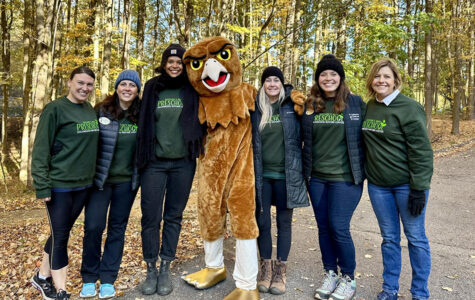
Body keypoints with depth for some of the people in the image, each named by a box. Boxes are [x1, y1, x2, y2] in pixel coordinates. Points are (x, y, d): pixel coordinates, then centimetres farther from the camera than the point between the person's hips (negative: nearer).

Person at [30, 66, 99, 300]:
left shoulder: (91, 111, 9)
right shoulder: (55, 109, -10)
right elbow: (41, 149, -12)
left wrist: (94, 176, 14)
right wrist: (42, 186, -15)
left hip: (84, 184, 6)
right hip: (59, 185, -6)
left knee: (62, 233, 16)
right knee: (60, 236, 2)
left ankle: (42, 277, 35)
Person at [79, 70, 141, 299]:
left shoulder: (141, 115, 1)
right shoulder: (101, 111, -5)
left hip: (127, 181, 2)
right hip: (100, 178, -2)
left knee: (117, 228, 8)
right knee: (93, 226, -3)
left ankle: (107, 279, 21)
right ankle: (89, 278, 19)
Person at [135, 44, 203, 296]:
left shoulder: (191, 91, 5)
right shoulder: (152, 88, 7)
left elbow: (200, 121, 9)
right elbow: (143, 122, 9)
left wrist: (197, 152, -1)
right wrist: (141, 157, 7)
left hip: (182, 164, 0)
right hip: (154, 163, 1)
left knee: (174, 217, 7)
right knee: (150, 217, 1)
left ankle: (165, 270, 20)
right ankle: (151, 270, 17)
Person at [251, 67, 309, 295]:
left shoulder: (292, 105, 1)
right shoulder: (255, 108, 4)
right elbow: (249, 140, 10)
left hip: (286, 174, -1)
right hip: (261, 174, 1)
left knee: (284, 221, 7)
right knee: (262, 221, 7)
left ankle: (281, 269, 22)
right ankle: (266, 266, 24)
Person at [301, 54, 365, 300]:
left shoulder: (355, 103, -1)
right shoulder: (309, 105, 6)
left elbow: (365, 137, 3)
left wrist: (362, 170, -1)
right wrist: (305, 171, 8)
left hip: (345, 178, -3)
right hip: (316, 178, 4)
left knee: (339, 228, -3)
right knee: (323, 227, 11)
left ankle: (348, 278, 20)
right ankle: (330, 273, 30)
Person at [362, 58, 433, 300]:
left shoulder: (408, 108, -11)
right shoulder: (369, 107, 6)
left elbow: (421, 151, -14)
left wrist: (418, 188, -17)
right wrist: (365, 174, 9)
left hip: (406, 184, -5)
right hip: (378, 185, 5)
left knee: (415, 237, 7)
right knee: (389, 237, 14)